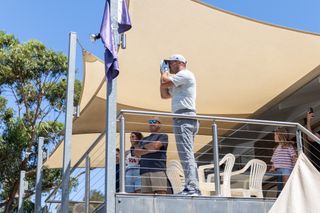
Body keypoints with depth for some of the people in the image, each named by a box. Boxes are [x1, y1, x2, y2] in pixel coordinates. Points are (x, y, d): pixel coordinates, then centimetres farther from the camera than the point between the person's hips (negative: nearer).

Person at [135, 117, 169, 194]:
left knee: (161, 192, -16)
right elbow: (136, 152, 15)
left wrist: (144, 147, 14)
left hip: (158, 168, -5)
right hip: (144, 170, 5)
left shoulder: (163, 136, 14)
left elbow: (155, 146, -4)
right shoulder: (144, 139, 30)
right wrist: (150, 149, 2)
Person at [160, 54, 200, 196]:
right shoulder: (178, 83, 28)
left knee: (186, 154, -18)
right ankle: (192, 188, 9)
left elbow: (165, 83, -10)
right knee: (187, 155, 9)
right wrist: (163, 74, 24)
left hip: (184, 116, -11)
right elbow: (164, 94, 27)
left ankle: (192, 188, -25)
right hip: (184, 119, 11)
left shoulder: (185, 74, -3)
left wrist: (164, 73, 11)